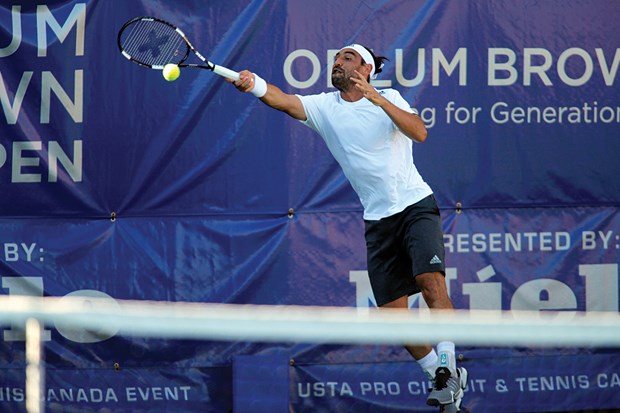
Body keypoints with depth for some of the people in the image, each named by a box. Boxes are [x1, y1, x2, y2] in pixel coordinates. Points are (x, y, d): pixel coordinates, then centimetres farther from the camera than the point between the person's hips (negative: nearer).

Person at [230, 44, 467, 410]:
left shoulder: (388, 98, -1)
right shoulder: (324, 107, 4)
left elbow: (420, 133, -19)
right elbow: (283, 100, -15)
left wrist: (377, 98, -28)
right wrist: (253, 84, -36)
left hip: (416, 205, -3)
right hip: (378, 219, 4)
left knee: (431, 281, -25)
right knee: (392, 309, 0)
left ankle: (446, 364, -21)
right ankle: (442, 377, 14)